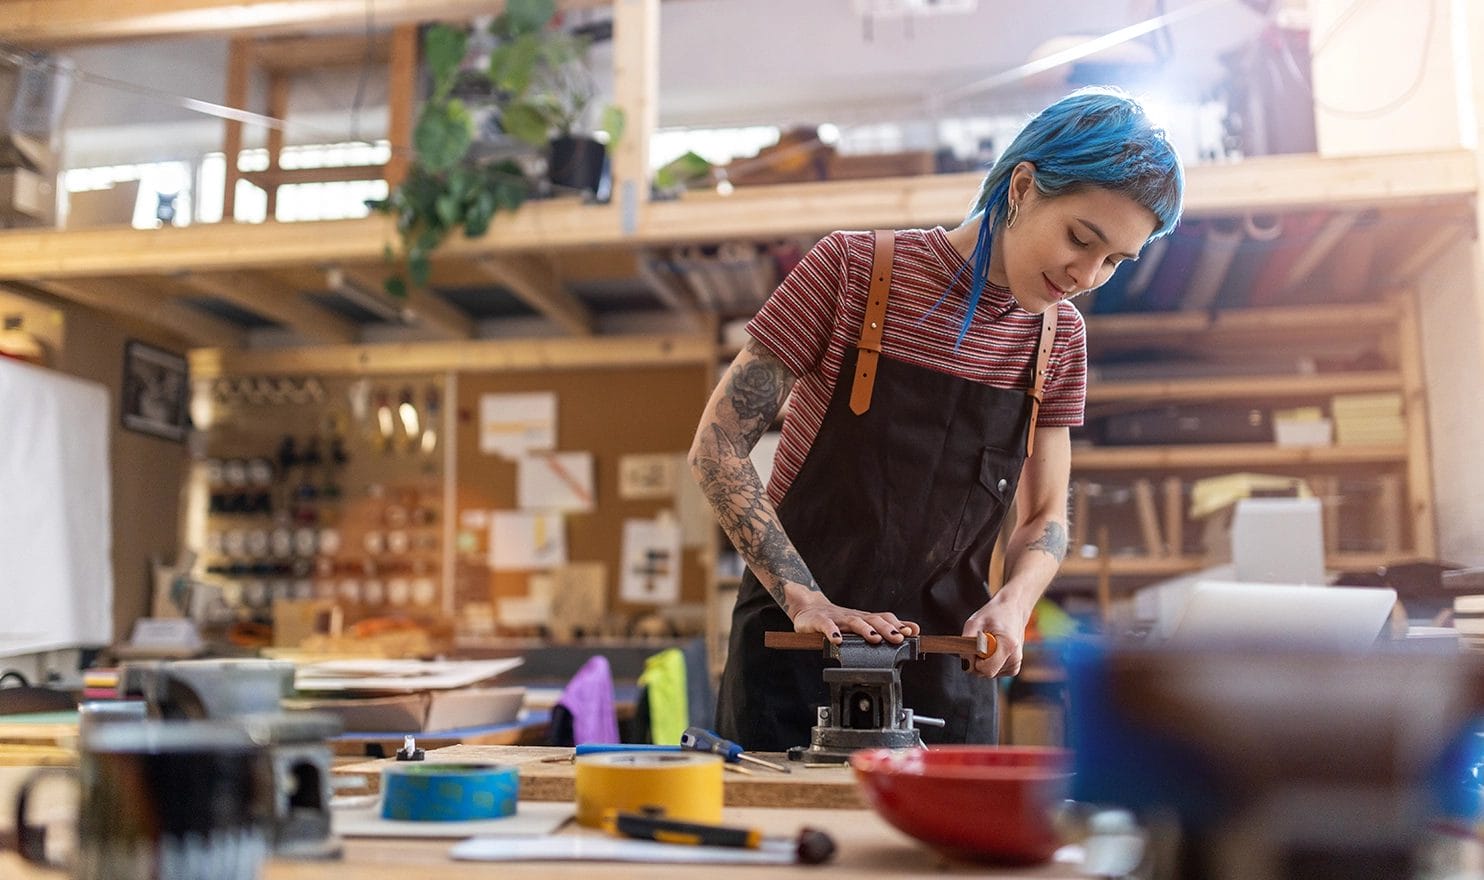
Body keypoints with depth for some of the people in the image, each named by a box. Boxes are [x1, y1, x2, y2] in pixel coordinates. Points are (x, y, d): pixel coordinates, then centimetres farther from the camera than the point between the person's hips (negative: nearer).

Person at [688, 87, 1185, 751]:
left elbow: (1043, 517, 10)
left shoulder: (1058, 336, 4)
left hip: (946, 676, 4)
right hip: (797, 651, -3)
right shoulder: (856, 269, -10)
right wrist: (804, 598, -20)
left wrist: (1012, 604, -12)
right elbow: (717, 450, -11)